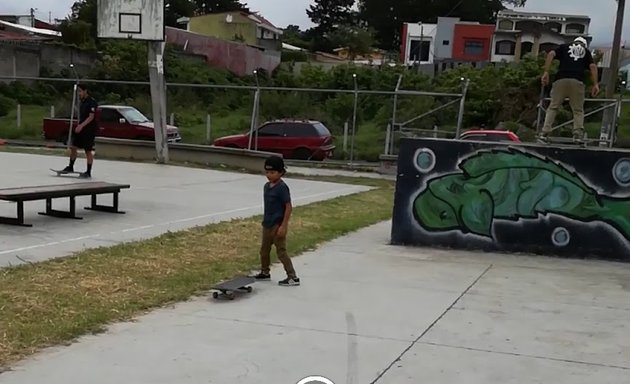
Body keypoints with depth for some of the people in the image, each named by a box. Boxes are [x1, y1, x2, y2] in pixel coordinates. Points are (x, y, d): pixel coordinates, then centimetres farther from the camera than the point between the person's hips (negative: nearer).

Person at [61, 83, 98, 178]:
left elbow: (91, 117, -21)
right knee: (73, 146, 7)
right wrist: (79, 126, 20)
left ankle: (88, 172, 5)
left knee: (88, 151, -2)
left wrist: (81, 126, -29)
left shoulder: (92, 102, -14)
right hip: (80, 128, 8)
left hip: (89, 130, -8)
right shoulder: (82, 101, 13)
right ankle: (70, 167, 20)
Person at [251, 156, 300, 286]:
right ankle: (265, 272, 36)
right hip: (267, 225, 8)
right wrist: (264, 221, 17)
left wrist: (283, 226, -21)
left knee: (281, 251, -5)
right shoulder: (267, 186, 7)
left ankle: (293, 277, 1)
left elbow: (289, 207, -18)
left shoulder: (282, 187, -17)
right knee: (264, 250, 19)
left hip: (278, 225, -8)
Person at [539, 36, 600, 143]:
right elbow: (593, 66, 11)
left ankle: (545, 133, -6)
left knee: (553, 107, 5)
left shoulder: (564, 47, 26)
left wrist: (546, 72, 3)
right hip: (577, 81, 0)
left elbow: (551, 54, 7)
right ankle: (578, 134, -9)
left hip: (561, 79, 0)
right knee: (578, 110, 8)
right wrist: (595, 84, 7)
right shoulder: (586, 51, 26)